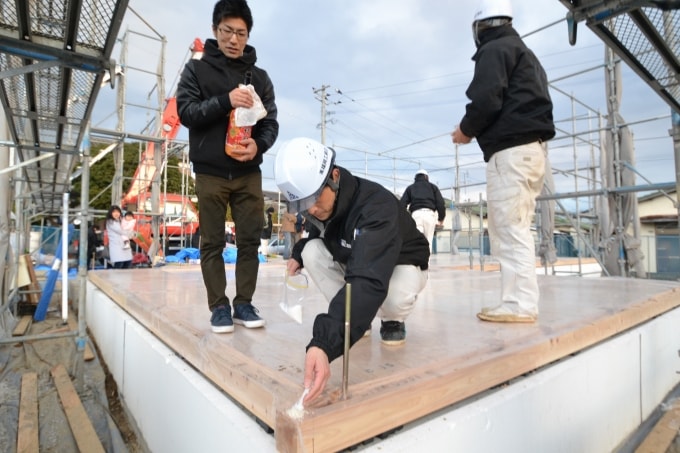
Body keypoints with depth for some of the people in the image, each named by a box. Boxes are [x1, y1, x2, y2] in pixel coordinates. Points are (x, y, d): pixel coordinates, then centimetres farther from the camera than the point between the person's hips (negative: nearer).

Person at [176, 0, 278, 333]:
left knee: (250, 240, 2)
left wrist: (258, 144, -14)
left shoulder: (259, 77, 12)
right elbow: (185, 112, -4)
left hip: (249, 173, 2)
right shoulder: (197, 69, 7)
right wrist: (224, 101, -18)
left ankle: (244, 303, 13)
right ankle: (219, 306, 11)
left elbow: (271, 123, 7)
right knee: (212, 243, 1)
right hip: (210, 172, -1)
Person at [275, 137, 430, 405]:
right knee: (312, 251, -20)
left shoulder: (376, 205, -40)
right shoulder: (316, 204, -17)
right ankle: (355, 318, -2)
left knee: (396, 297, -39)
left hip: (402, 264, -5)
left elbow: (367, 281, -54)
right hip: (356, 260, 6)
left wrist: (323, 343, -66)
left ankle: (393, 321, 0)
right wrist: (298, 255, -13)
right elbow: (316, 233, 9)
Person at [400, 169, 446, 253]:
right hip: (429, 213, 0)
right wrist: (441, 218, 12)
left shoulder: (410, 188, 22)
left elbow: (402, 204, 9)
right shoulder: (432, 186, 21)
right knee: (428, 242, 5)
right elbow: (440, 203, 9)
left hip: (416, 214, 0)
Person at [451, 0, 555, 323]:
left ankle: (520, 305, -7)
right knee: (515, 230, 8)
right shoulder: (527, 55, 30)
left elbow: (486, 100, -15)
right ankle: (521, 302, 10)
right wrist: (476, 130, 17)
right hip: (531, 149, 9)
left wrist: (466, 130, 2)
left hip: (510, 151, -9)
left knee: (510, 230, -9)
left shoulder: (494, 50, 0)